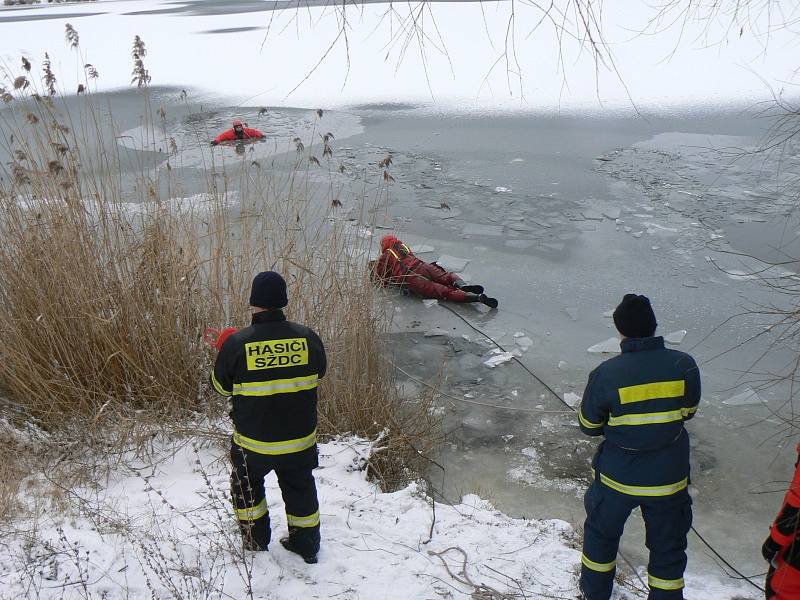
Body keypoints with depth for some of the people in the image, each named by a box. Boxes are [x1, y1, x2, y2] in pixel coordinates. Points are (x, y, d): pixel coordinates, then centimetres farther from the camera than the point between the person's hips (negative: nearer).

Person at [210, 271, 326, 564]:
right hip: (300, 440, 2)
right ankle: (306, 545, 37)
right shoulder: (308, 337, -14)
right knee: (300, 487, 24)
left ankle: (256, 540, 38)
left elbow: (221, 386, -3)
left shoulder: (236, 343, -20)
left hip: (253, 441, -1)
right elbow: (318, 374, 5)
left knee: (246, 483, 27)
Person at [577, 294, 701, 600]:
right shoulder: (684, 365, -15)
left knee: (601, 532, 25)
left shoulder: (605, 374, -20)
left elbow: (588, 425, -6)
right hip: (669, 479, 1)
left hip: (617, 476, 0)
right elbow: (688, 410, 3)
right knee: (668, 545, 21)